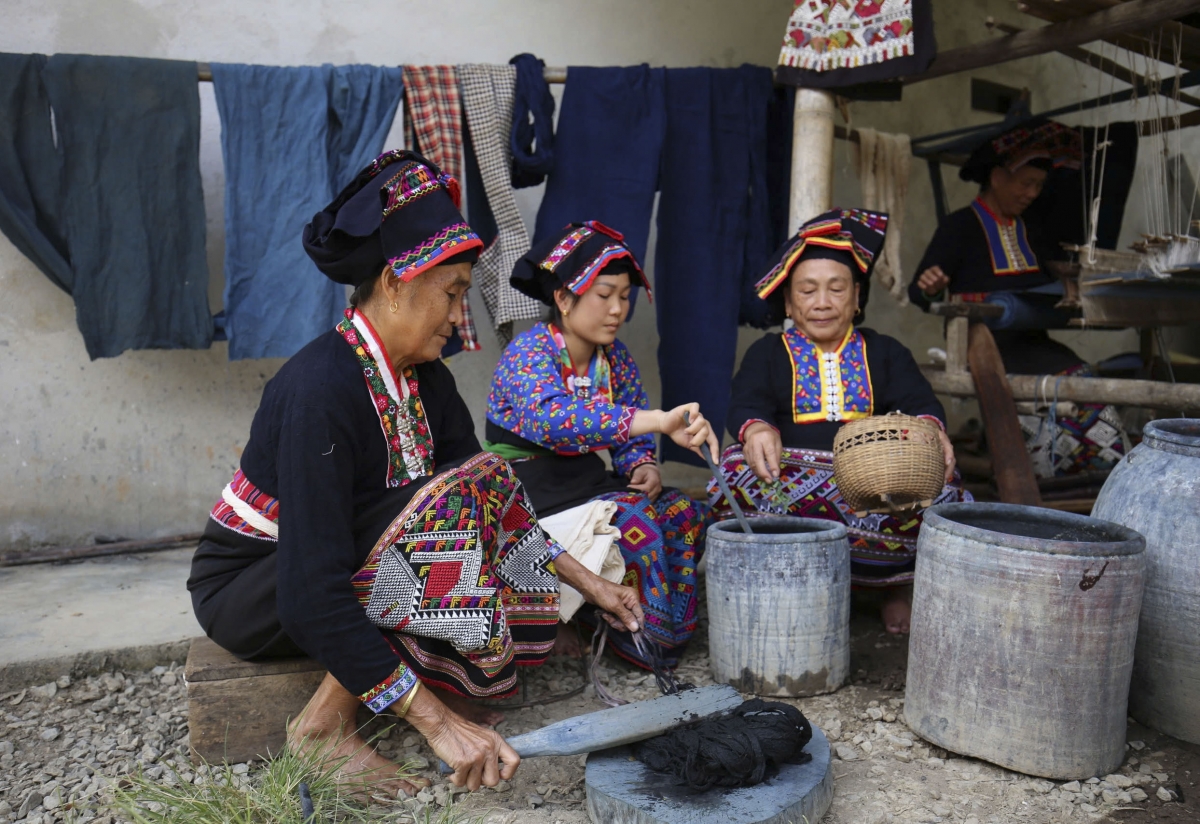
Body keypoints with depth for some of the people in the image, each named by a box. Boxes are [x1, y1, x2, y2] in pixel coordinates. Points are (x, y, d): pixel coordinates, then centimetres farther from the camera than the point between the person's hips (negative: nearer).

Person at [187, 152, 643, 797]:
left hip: (349, 571, 7)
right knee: (463, 493, -29)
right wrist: (436, 722, -34)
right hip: (252, 594, -7)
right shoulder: (321, 390, -28)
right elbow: (312, 596, -33)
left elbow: (496, 515, 7)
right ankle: (327, 723, -21)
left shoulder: (426, 381, -2)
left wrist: (588, 583, 1)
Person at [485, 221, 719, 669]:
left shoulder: (616, 357, 6)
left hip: (588, 482, 7)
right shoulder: (529, 351, -17)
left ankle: (670, 630, 0)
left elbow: (631, 436, 13)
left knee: (683, 511, -13)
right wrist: (660, 421, -49)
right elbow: (551, 418, -40)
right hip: (530, 495, -7)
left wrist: (643, 467, -13)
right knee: (632, 520, -28)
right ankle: (647, 643, -9)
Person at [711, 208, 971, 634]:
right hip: (791, 477, -1)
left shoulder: (885, 352, 21)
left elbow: (919, 403, 3)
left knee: (940, 493, -29)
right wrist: (756, 429, -31)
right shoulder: (767, 353, 17)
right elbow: (746, 404, -4)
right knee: (737, 471, -33)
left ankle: (894, 585, -3)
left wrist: (931, 429, -24)